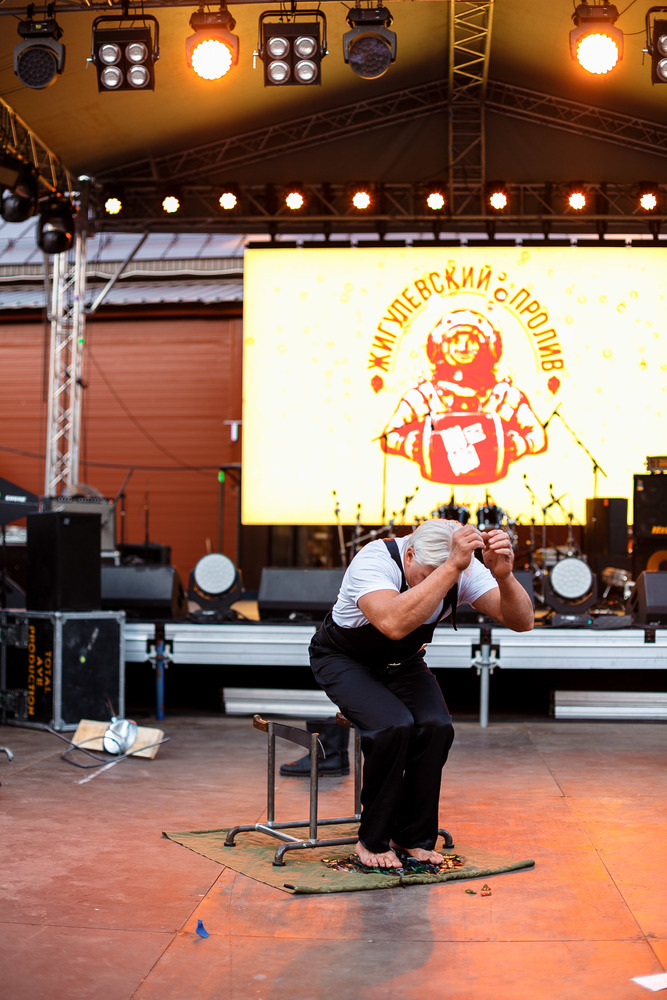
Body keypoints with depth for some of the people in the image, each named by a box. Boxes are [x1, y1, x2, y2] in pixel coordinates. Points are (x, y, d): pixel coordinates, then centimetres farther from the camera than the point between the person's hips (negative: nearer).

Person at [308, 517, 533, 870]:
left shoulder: (465, 571, -20)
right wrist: (451, 567, -57)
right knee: (394, 726, -30)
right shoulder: (374, 560, -35)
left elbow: (522, 621, -28)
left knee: (436, 727, -23)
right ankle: (373, 841, -9)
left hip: (403, 662, 5)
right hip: (345, 659, -4)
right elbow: (394, 623, -54)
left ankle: (413, 837, -3)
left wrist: (504, 576, -47)